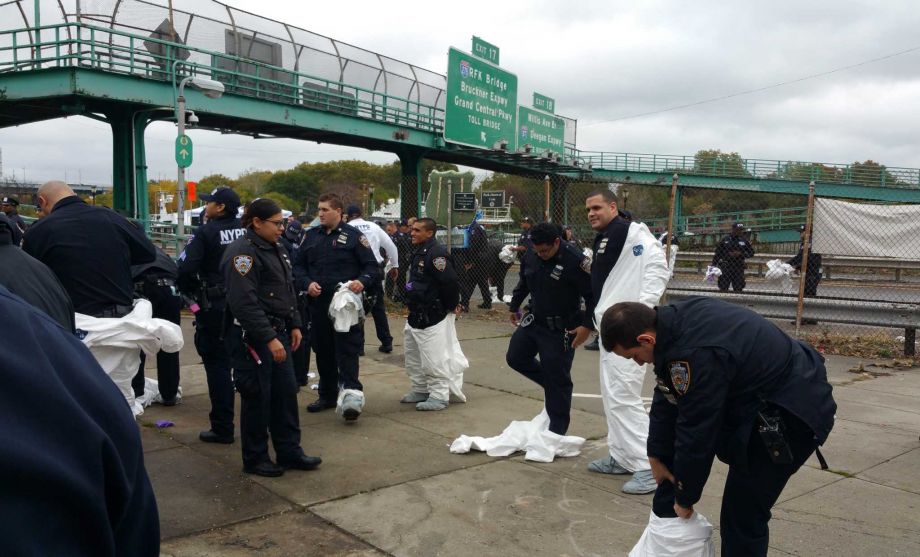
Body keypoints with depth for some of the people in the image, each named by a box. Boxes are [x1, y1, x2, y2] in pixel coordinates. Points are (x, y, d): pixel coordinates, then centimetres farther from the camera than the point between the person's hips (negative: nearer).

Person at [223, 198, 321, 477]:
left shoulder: (276, 249, 13)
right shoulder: (242, 252, -16)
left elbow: (288, 291, 21)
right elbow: (245, 303, -23)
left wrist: (294, 325, 13)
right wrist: (269, 339, -24)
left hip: (277, 333, 9)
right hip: (252, 338, -9)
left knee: (286, 392, 11)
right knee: (257, 397, 1)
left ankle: (289, 452, 22)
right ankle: (255, 459, 17)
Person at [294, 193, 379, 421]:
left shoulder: (353, 235, -1)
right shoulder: (311, 236, 12)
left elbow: (372, 267, -1)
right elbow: (298, 266, 14)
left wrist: (362, 281, -21)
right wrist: (307, 283, -6)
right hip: (318, 303, 5)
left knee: (347, 350, -10)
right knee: (323, 351, 13)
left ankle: (351, 394, -12)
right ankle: (327, 395, 25)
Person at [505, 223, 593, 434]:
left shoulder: (575, 260, -23)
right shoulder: (530, 257, -2)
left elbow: (593, 295, -18)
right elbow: (523, 283, 18)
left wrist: (587, 325, -21)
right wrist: (514, 306, 25)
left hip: (561, 329, -7)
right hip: (534, 320, 7)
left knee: (558, 379, 0)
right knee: (515, 358, 13)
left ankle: (557, 430, 14)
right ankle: (551, 383, 30)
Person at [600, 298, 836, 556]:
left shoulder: (695, 354, -33)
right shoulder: (673, 320, -6)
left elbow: (697, 432, -23)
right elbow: (666, 398, 6)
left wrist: (685, 499, -8)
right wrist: (656, 455, 11)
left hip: (795, 408, -9)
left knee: (743, 511, -7)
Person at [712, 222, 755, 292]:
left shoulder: (744, 240, 6)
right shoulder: (725, 239, 3)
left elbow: (751, 253, 7)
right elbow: (717, 253, 5)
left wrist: (740, 254, -9)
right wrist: (713, 266, 0)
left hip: (739, 267, 1)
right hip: (725, 267, -1)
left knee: (738, 289, 2)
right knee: (723, 289, -1)